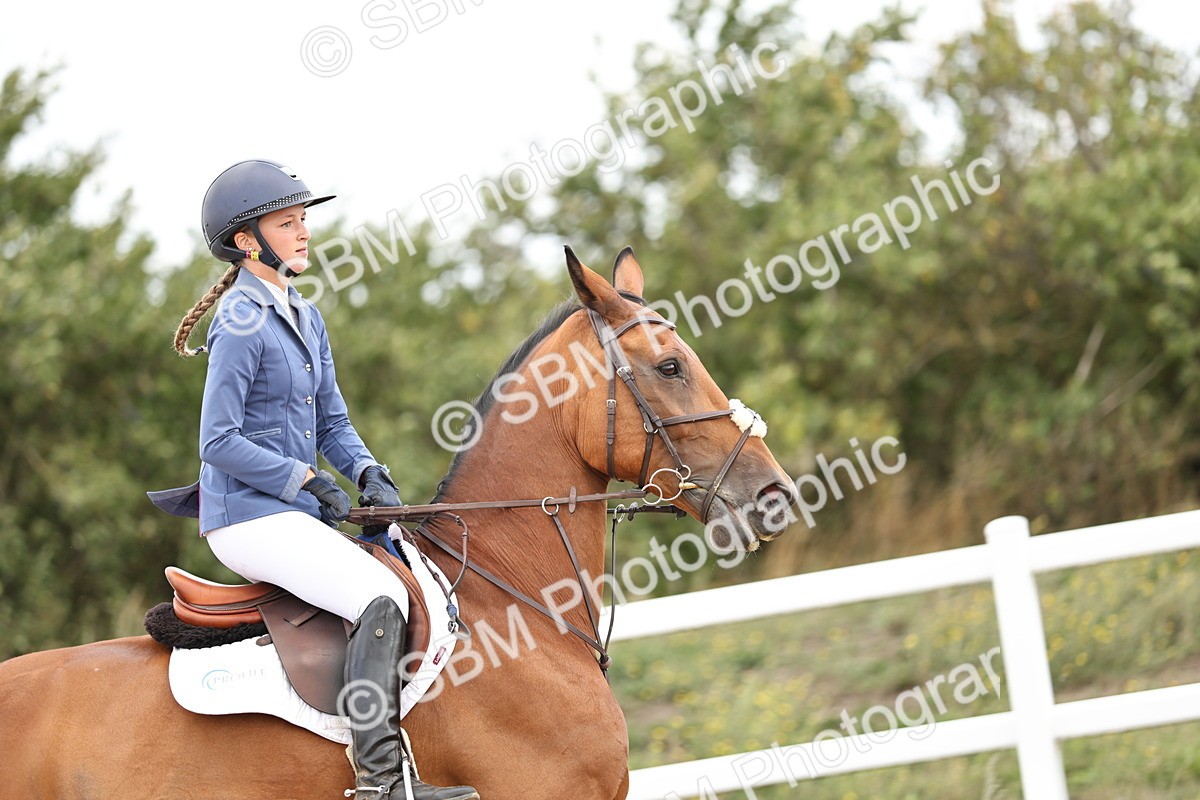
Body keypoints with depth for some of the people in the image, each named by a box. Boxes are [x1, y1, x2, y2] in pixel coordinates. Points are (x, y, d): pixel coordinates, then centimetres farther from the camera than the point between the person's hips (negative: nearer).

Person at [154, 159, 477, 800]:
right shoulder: (242, 322, -12)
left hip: (296, 511, 10)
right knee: (380, 596, -26)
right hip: (250, 516, -10)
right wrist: (308, 480, -16)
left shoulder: (305, 318, 15)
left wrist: (369, 474, -1)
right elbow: (219, 443, -16)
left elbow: (332, 423, 18)